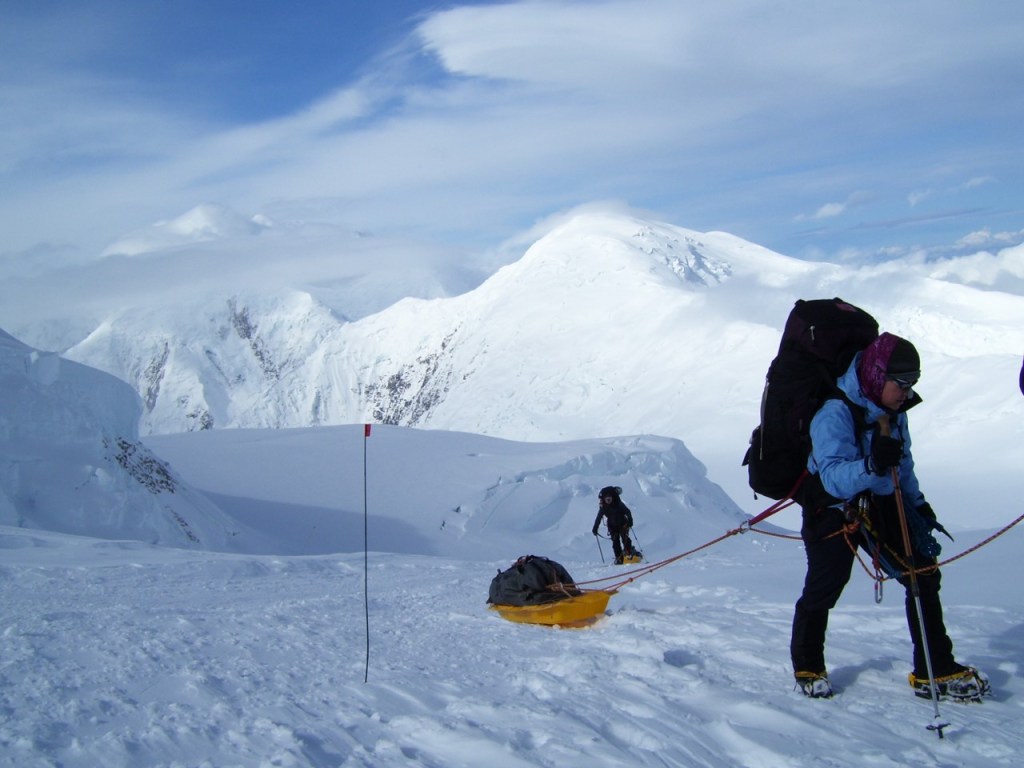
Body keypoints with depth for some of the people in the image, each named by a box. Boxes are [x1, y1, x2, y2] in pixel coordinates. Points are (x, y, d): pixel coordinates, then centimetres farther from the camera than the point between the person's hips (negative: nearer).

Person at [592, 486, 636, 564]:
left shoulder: (618, 504, -16)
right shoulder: (603, 507, -9)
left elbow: (627, 512, -17)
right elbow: (598, 518, -3)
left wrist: (630, 521, -30)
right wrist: (595, 528, -7)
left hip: (622, 524, -2)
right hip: (613, 526, 2)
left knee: (624, 537, -19)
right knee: (615, 541, -6)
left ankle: (629, 553, -11)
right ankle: (619, 558, -5)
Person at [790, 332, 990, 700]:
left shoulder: (892, 411, 2)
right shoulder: (835, 414, -23)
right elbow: (834, 478, -32)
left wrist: (918, 504, 18)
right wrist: (872, 466, -48)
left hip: (881, 504, 7)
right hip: (834, 505, -7)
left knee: (923, 573, 1)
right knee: (824, 588, -7)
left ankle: (936, 671, 9)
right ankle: (807, 667, 18)